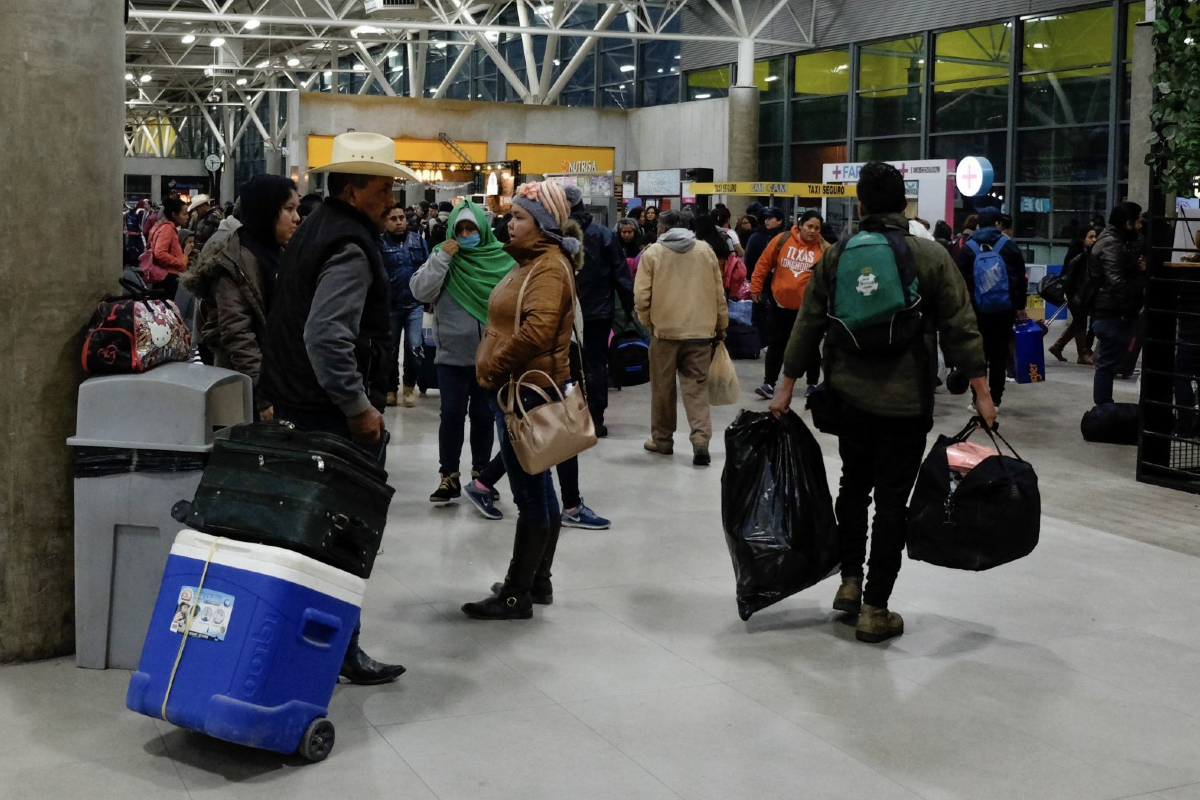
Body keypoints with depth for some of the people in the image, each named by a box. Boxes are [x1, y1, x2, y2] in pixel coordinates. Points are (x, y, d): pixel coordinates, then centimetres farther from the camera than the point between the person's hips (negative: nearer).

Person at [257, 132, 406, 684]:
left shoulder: (317, 230, 14)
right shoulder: (350, 248, -18)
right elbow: (327, 338, -29)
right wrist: (360, 407, -21)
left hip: (301, 406, 10)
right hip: (338, 416, -10)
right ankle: (341, 652, 5)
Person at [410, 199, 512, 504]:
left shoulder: (503, 258, -2)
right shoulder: (444, 256, 1)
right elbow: (420, 291, -11)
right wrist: (442, 257, -16)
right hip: (452, 355, 0)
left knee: (483, 416, 11)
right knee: (452, 414, 1)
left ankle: (481, 473, 24)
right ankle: (448, 476, 12)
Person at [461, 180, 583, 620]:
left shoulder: (550, 266, -15)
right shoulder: (532, 261, 16)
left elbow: (538, 329, -28)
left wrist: (494, 365, -17)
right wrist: (491, 366, 10)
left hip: (530, 390, -11)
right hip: (519, 388, 11)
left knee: (531, 493, -4)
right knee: (536, 489, 15)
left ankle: (516, 593, 1)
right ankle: (537, 581, 25)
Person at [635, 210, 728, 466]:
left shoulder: (652, 253, -4)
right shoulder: (705, 250, 5)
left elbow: (641, 295, -7)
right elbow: (718, 292, 7)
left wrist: (648, 321, 10)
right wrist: (721, 325, 16)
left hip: (665, 329, -2)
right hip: (700, 330, 2)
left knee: (663, 387, 12)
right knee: (697, 386, 6)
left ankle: (662, 439, 22)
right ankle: (700, 438, -11)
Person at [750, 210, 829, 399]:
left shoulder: (824, 249, -5)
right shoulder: (782, 240, -5)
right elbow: (764, 263, 2)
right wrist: (756, 287, 5)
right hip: (780, 303, 1)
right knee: (776, 344, 7)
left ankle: (813, 384, 25)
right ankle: (769, 384, 13)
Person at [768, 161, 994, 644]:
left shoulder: (836, 256, 1)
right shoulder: (932, 256, -5)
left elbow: (809, 325, 4)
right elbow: (960, 329, -7)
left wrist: (787, 386, 12)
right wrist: (982, 394, -3)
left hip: (851, 397, 3)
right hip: (907, 402, -2)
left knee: (854, 485, 22)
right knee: (892, 500, 3)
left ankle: (849, 581, 22)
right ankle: (875, 610, 6)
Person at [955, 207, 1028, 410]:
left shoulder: (968, 247, 3)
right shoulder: (1009, 245, 2)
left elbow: (961, 280, 2)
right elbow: (1021, 278, 2)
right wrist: (1020, 306, 9)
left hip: (977, 308, 0)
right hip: (1004, 308, 0)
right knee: (999, 353, 6)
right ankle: (995, 398, 6)